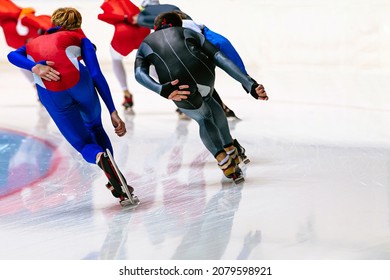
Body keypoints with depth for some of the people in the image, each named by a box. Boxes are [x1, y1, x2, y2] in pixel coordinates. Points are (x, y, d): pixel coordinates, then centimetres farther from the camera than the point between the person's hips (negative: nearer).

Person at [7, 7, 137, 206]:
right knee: (95, 127, 28)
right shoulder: (79, 38, 24)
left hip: (49, 92, 1)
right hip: (76, 79, -1)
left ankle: (99, 157, -21)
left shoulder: (35, 42, 34)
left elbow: (12, 55, 11)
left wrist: (36, 67, -7)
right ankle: (116, 181, 15)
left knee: (84, 144, 15)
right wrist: (113, 112, 4)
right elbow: (96, 75, 9)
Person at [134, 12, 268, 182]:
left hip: (179, 89, 0)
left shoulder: (144, 46, 33)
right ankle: (231, 149, 44)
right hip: (205, 77, 1)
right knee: (209, 104, 37)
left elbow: (139, 74, 8)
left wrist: (164, 90, -11)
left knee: (204, 120, 31)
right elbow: (220, 58, 16)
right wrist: (251, 85, 8)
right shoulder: (188, 33, 32)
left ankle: (223, 160, 15)